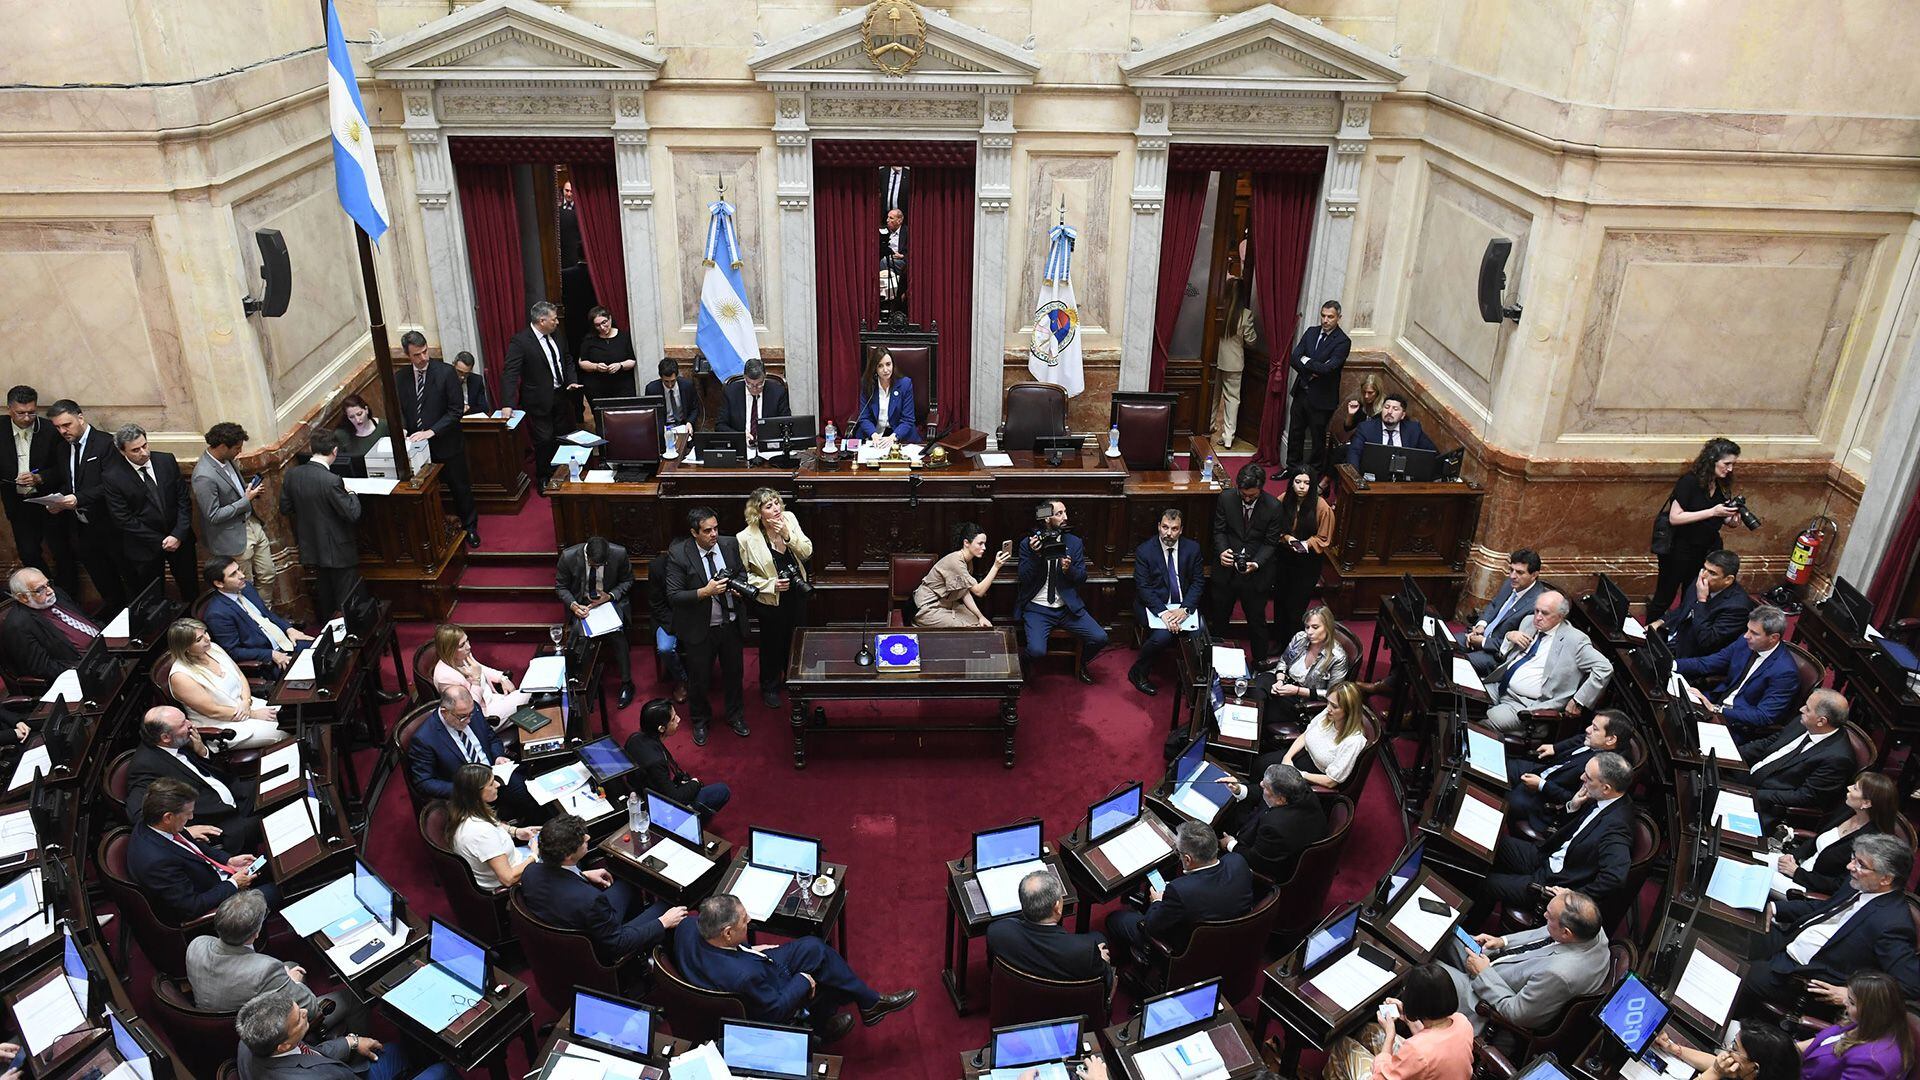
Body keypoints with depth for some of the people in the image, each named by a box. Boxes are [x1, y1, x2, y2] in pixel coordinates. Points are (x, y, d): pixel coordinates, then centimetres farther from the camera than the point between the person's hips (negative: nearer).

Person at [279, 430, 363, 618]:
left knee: (323, 592, 24)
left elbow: (285, 508, 5)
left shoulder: (291, 474, -6)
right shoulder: (331, 481, -26)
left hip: (311, 546, 7)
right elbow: (352, 513, -22)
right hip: (338, 551, -7)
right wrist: (352, 494, -5)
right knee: (348, 602, 6)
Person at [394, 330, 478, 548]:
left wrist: (431, 431, -21)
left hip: (446, 444, -2)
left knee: (460, 488, 12)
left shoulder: (446, 373, -11)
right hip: (418, 447, 3)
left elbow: (456, 411, -13)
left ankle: (469, 528, 31)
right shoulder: (399, 378, 1)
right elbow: (399, 412, 9)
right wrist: (403, 433, -10)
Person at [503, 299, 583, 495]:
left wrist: (572, 381, -3)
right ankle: (543, 480, 18)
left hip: (562, 396, 6)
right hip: (540, 401, -6)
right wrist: (508, 404, -29)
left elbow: (568, 361, 16)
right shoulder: (520, 341, -16)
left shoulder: (557, 337, 4)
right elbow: (511, 374, -21)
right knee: (544, 441, 1)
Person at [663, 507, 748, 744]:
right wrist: (705, 592, -32)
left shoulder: (730, 544, -7)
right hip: (699, 629, -3)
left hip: (730, 624, 4)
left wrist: (739, 586, -14)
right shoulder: (678, 554, -20)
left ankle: (735, 716, 46)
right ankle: (701, 721, 41)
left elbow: (742, 573, 9)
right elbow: (673, 596, -19)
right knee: (699, 679, 14)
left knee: (734, 672, 21)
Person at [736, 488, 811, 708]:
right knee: (772, 643, 14)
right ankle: (769, 687, 37)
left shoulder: (789, 518, -10)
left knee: (796, 639, 21)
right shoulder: (746, 538, -22)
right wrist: (771, 585, -22)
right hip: (771, 600, -4)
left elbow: (807, 552, -9)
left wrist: (788, 535, -25)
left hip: (798, 592, 4)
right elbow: (743, 574, -12)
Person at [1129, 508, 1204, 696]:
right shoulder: (1144, 550, -8)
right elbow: (1143, 587, -11)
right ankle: (1138, 672, -5)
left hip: (1183, 605, 3)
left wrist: (1184, 609, -17)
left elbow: (1197, 582, 1)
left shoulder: (1192, 548, 1)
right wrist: (1163, 612, -24)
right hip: (1153, 605, -3)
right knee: (1163, 636, -31)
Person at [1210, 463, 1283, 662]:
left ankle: (1260, 661, 33)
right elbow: (1219, 531, -2)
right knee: (1219, 617, 19)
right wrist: (1222, 551, -22)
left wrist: (1256, 564, -24)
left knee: (1257, 621, 13)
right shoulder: (1226, 499, -11)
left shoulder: (1273, 506, -15)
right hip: (1226, 570, 2)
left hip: (1256, 574, -2)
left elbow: (1270, 542, -9)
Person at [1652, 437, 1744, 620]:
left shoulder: (1722, 485, 2)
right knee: (1665, 598, 6)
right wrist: (1712, 512, -25)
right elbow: (1674, 517, -22)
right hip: (1680, 549, -6)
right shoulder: (1689, 481, -18)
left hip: (1706, 550, 6)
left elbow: (1721, 520, 13)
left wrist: (1731, 518, -11)